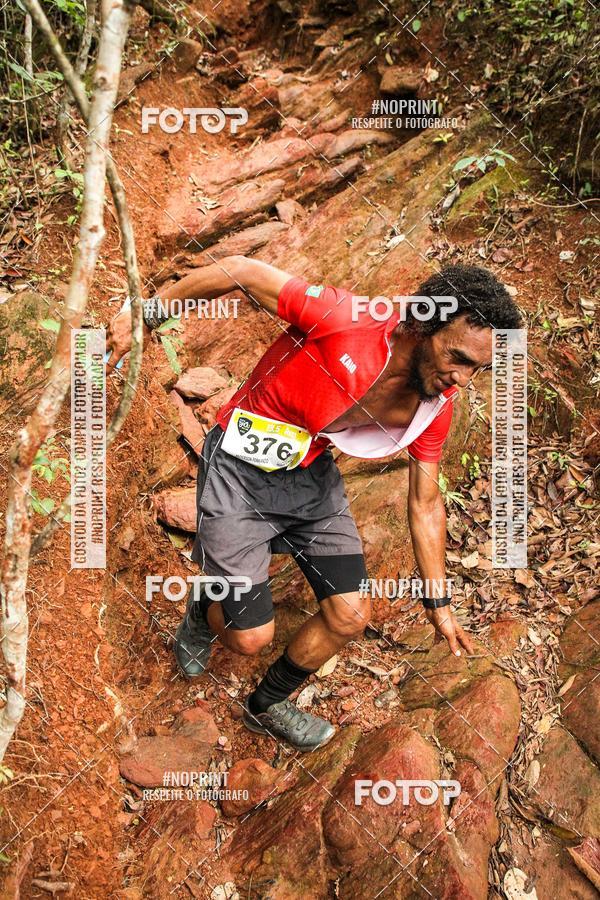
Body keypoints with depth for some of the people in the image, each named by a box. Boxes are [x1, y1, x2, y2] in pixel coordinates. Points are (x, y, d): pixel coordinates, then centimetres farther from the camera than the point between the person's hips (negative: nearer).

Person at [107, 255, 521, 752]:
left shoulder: (435, 406, -10)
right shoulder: (344, 318, -31)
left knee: (351, 615, 0)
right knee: (251, 637, -4)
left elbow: (425, 502, 3)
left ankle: (268, 706, 29)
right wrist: (145, 315, -15)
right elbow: (240, 270, -21)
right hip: (241, 471, -5)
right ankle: (205, 612, 37)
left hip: (312, 475, 6)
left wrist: (438, 604, 9)